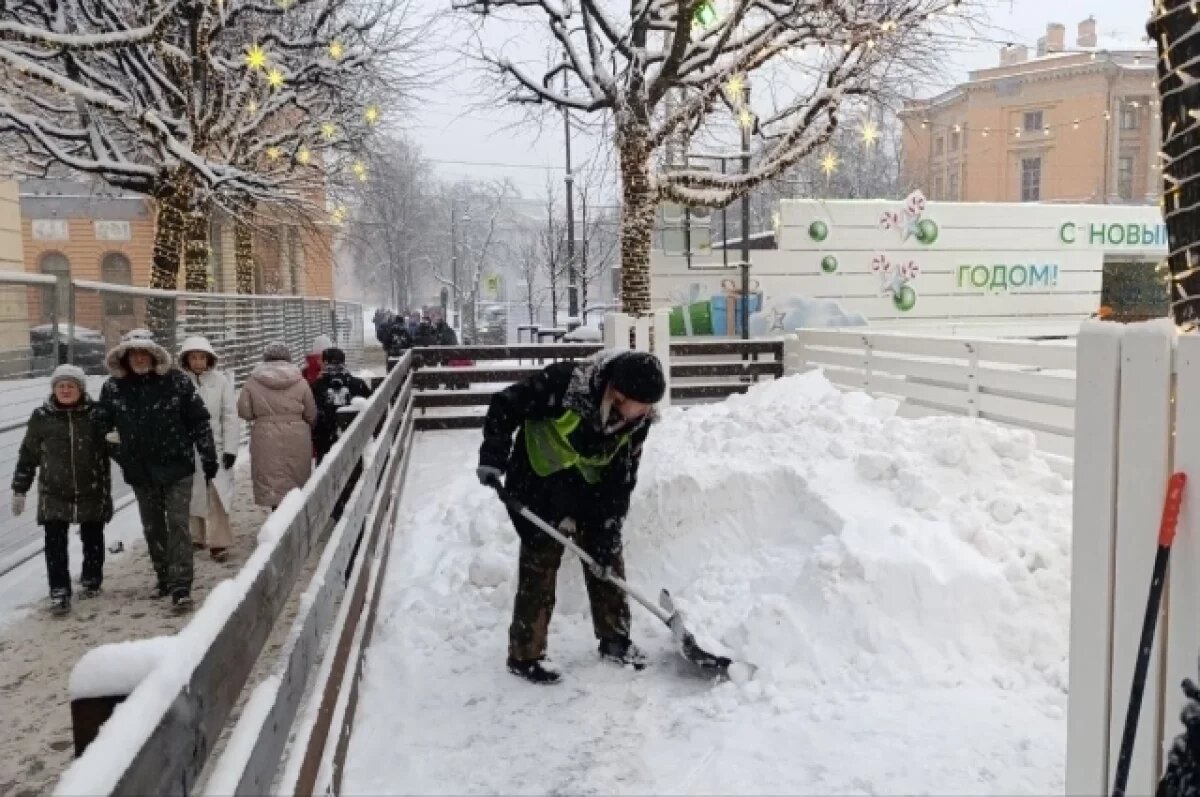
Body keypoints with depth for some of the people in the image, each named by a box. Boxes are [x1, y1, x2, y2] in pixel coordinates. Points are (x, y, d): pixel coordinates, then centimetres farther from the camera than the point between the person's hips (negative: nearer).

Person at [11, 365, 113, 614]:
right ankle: (59, 592, 0)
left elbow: (110, 445, 8)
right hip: (54, 494, 0)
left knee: (92, 539, 13)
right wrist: (19, 490, 7)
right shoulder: (41, 417, 0)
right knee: (55, 543, -6)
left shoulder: (96, 413, -3)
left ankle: (91, 580, 33)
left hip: (92, 492, 0)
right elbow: (28, 455, 6)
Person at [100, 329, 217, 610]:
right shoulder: (113, 388, -1)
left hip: (177, 466, -3)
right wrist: (118, 455, 8)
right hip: (140, 471, 4)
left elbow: (199, 420, -3)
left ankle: (180, 586, -6)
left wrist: (208, 457, -1)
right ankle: (164, 579, 28)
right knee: (152, 528, 13)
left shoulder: (176, 381, -7)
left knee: (178, 524, -7)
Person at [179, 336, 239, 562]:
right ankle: (196, 537, 26)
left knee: (216, 495, -3)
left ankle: (218, 542, 3)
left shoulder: (221, 381, -4)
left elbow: (230, 416, -2)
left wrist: (231, 448, -5)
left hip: (215, 446, -2)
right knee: (191, 494, 12)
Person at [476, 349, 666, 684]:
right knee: (540, 563, -4)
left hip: (588, 487, 5)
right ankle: (524, 656, 9)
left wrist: (607, 537, -11)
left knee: (608, 557, 8)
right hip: (538, 482, -5)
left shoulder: (637, 419, -17)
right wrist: (493, 457, -26)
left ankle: (615, 639, 26)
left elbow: (621, 481, -10)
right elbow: (505, 405, -20)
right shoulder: (563, 382, -33)